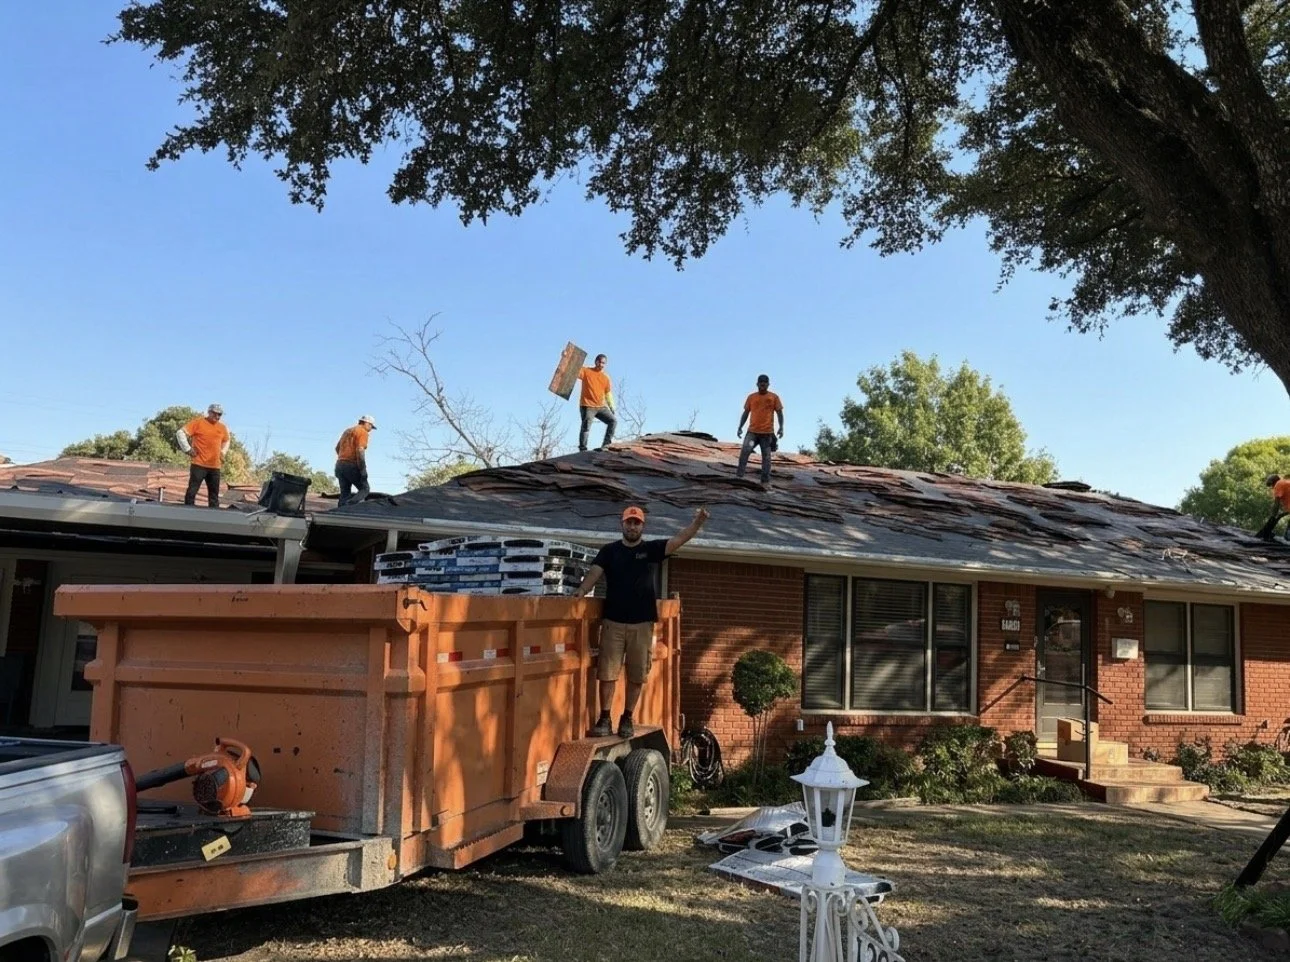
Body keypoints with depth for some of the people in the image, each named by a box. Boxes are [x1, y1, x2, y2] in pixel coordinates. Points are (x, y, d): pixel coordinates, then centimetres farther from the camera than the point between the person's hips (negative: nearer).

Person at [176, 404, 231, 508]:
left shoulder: (223, 427, 12)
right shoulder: (198, 422, -3)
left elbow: (226, 441, 31)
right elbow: (180, 433, -6)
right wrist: (187, 449, -9)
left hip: (215, 467, 5)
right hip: (199, 464, -5)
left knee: (214, 494, 7)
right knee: (192, 491, -7)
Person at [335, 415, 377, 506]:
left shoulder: (347, 431, 23)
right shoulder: (362, 432, -5)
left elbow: (337, 448, 28)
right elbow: (360, 450, -17)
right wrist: (363, 470, -17)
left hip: (339, 464, 8)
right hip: (351, 465, -8)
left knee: (345, 493, 10)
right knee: (365, 488, -2)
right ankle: (348, 506, -24)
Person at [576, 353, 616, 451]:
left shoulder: (606, 377, 13)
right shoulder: (586, 371, 0)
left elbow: (608, 394, 16)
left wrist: (612, 407, 10)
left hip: (601, 406, 5)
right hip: (587, 406, -5)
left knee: (613, 420, -5)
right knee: (586, 428, -9)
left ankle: (606, 444, 0)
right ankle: (582, 449, -4)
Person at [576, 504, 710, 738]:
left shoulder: (651, 549, 5)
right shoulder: (609, 550, 6)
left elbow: (679, 539, -6)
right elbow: (595, 572, -5)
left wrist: (698, 522, -22)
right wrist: (583, 589, -25)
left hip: (642, 624, 1)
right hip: (613, 622, 0)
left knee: (636, 675, 6)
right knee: (607, 673, -1)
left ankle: (627, 719, 17)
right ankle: (605, 719, 6)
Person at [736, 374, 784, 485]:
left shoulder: (774, 397, 3)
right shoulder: (751, 397, 7)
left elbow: (779, 413, 3)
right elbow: (746, 413, 11)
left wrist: (781, 427, -9)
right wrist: (740, 427, 5)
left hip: (767, 432, -1)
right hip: (752, 431, 1)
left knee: (766, 456, 2)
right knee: (745, 451, -17)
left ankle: (765, 481, 7)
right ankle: (739, 475, -14)